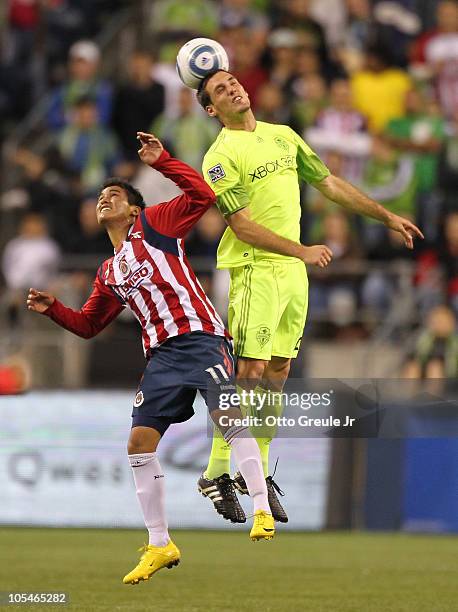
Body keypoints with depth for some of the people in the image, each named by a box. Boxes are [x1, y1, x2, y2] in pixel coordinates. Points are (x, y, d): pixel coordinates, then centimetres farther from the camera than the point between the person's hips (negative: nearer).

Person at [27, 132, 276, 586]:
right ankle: (160, 545, 5)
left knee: (229, 416, -24)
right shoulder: (109, 272, 22)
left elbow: (202, 196, -7)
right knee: (139, 442, -2)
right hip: (162, 355, 6)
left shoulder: (153, 223, 6)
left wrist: (161, 161, -11)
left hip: (200, 338, -6)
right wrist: (52, 308, 14)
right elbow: (88, 324, 30)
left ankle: (263, 512, -20)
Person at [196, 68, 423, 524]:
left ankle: (258, 470, 13)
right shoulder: (221, 156, -9)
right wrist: (302, 250, -19)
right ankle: (216, 473, -7)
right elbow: (242, 226, -14)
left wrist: (387, 217, 20)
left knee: (278, 372, 7)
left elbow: (330, 185, 21)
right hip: (255, 270, -7)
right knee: (251, 372, -12)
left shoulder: (284, 137, 14)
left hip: (293, 270, 7)